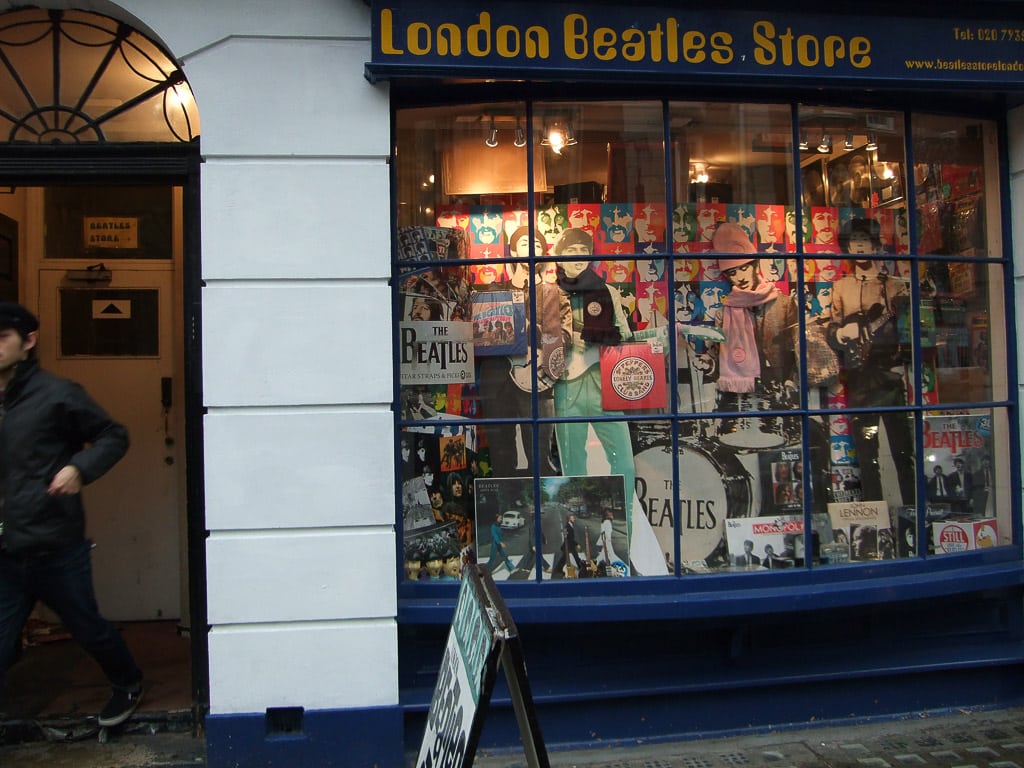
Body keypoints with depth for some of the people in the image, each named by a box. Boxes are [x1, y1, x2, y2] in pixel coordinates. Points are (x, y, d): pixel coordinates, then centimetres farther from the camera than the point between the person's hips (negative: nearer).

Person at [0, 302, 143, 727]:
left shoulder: (57, 395, -9)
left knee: (87, 628, 15)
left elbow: (114, 436, -3)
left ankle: (128, 684, 42)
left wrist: (80, 467, -19)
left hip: (56, 550, -4)